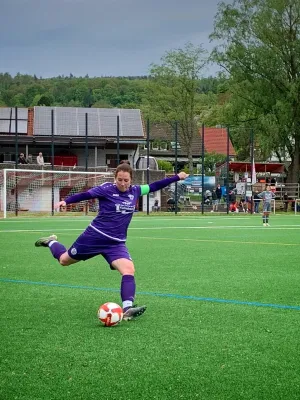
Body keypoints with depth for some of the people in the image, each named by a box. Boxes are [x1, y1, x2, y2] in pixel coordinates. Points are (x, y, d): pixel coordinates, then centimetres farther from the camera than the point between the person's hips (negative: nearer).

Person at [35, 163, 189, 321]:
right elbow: (85, 194, -19)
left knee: (129, 269, -22)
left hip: (116, 243, 3)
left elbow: (154, 186, 15)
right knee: (64, 260, 16)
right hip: (95, 236, -3)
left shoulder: (135, 191, 3)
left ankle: (127, 309, -29)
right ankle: (51, 242, 49)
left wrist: (177, 177, 17)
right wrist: (66, 201, -32)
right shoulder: (107, 189, -12)